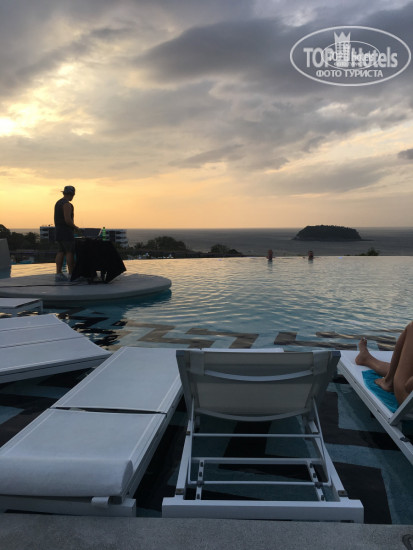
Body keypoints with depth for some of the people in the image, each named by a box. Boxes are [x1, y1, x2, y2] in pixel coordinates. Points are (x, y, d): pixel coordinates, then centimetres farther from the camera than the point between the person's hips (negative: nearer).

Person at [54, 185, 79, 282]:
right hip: (66, 231, -9)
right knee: (70, 252, -5)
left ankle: (58, 274, 5)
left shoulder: (58, 203, 17)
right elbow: (68, 220, -21)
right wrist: (75, 227, -6)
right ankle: (71, 274, -4)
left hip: (58, 230, 9)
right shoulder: (67, 204, -14)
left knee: (61, 252, 8)